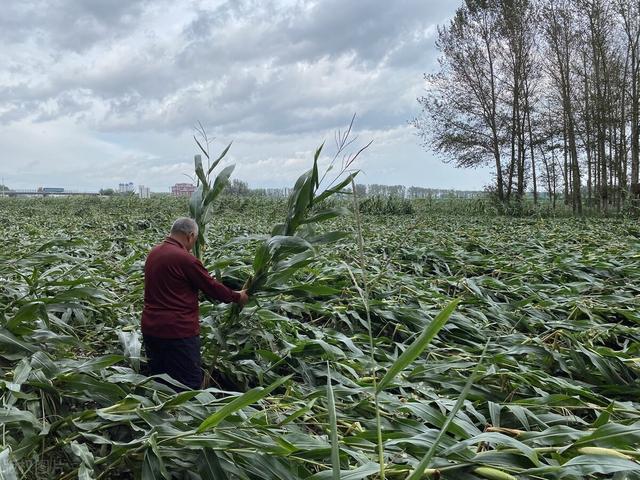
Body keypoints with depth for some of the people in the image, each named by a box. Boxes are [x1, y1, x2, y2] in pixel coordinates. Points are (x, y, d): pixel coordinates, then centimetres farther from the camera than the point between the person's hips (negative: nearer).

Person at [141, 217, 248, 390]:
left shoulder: (153, 253, 8)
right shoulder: (185, 259, -18)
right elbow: (211, 286, -9)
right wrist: (237, 297, 8)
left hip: (150, 329, 9)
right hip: (178, 331, -9)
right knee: (189, 383, 1)